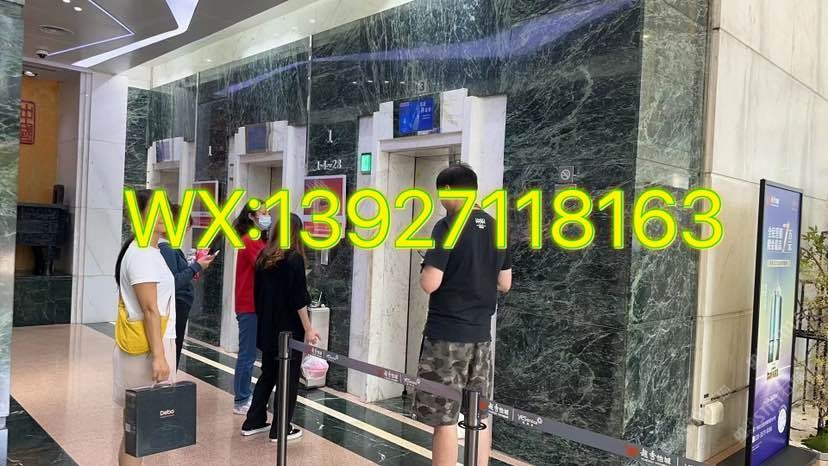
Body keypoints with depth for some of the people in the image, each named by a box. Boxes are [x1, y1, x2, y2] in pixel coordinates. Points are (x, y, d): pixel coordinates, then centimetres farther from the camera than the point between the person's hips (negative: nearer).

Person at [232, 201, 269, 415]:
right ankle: (241, 402, 8)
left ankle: (246, 395, 27)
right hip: (249, 306, -10)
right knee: (247, 355, -1)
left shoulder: (255, 240, 16)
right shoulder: (250, 241, -14)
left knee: (249, 354, 17)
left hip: (253, 305, 10)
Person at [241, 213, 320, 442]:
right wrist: (308, 328, -11)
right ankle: (280, 429, 9)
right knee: (289, 378, 4)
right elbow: (298, 298, -16)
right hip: (289, 328, -7)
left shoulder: (264, 257, 6)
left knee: (268, 374, 19)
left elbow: (258, 292, 12)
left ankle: (253, 422, 25)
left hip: (267, 327, 7)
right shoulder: (294, 258, -14)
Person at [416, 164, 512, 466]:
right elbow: (504, 284, 12)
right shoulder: (496, 228, 7)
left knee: (444, 419, 2)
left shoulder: (448, 226, -13)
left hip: (446, 335, -6)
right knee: (479, 416, 14)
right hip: (481, 334, 7)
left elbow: (430, 283, -18)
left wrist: (424, 272, 3)